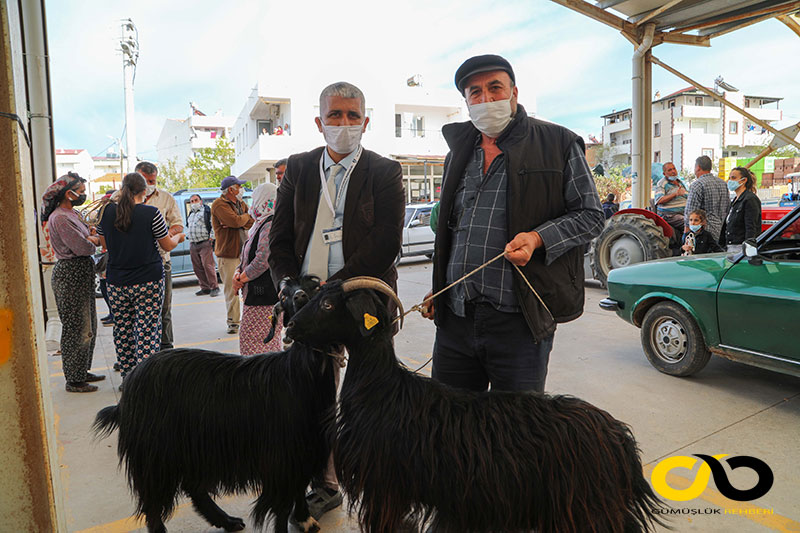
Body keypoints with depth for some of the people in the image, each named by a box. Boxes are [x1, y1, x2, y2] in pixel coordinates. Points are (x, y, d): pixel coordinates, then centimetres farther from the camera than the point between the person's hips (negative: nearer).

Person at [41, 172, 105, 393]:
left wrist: (90, 239, -9)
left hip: (81, 275, 10)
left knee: (87, 327, 17)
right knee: (77, 329, -3)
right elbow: (84, 248, -21)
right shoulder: (60, 218, -16)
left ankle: (81, 372, 29)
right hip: (71, 276, -10)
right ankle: (74, 380, 8)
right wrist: (94, 240, -1)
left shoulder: (71, 214, 15)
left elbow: (86, 238, 13)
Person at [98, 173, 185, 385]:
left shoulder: (107, 212, 2)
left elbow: (105, 244, 14)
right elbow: (168, 245, 0)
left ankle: (127, 376, 22)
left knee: (122, 329, 13)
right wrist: (178, 237, 20)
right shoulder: (151, 213, -10)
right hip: (148, 280, -4)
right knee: (147, 330, 0)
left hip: (116, 282, 4)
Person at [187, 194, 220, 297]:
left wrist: (211, 238, -13)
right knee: (197, 268, 6)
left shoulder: (207, 211, 0)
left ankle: (214, 287, -6)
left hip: (205, 243, -8)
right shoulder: (191, 214, 24)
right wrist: (190, 240, 19)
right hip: (193, 245, 8)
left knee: (208, 265, -13)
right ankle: (205, 288, 13)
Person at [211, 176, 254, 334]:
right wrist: (246, 216, -2)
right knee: (231, 290, -2)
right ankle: (233, 321, 10)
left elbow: (253, 221, 4)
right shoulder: (219, 204, -9)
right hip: (228, 255, -6)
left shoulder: (240, 203, 15)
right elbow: (236, 221, -23)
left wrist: (238, 223, -13)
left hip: (245, 252, 6)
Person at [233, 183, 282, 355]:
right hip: (255, 296, 10)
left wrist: (242, 278, -11)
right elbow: (247, 258, 22)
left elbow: (264, 260, -23)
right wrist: (238, 273, 2)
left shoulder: (270, 225, -14)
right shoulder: (261, 224, 19)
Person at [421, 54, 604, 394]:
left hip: (520, 319, -4)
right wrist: (437, 292, 16)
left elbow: (590, 215, 1)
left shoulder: (558, 144, 1)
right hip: (454, 318, 5)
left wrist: (537, 237, -17)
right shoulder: (459, 150, 15)